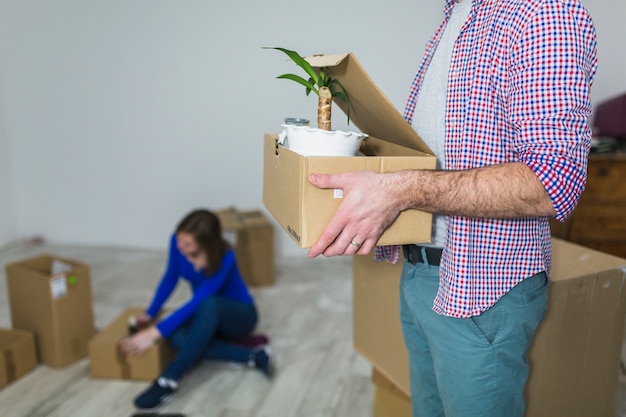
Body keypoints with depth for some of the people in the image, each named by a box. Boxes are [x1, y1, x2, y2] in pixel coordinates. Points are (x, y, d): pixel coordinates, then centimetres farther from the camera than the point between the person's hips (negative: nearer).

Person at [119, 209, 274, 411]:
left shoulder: (224, 258, -32)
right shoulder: (178, 242, -16)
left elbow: (197, 302, -37)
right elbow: (170, 279, 2)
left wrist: (155, 333, -39)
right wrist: (150, 314, -4)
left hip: (239, 315, -5)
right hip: (207, 316, 5)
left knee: (209, 304, -42)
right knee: (178, 338, -32)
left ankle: (169, 380, -38)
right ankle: (251, 354, -23)